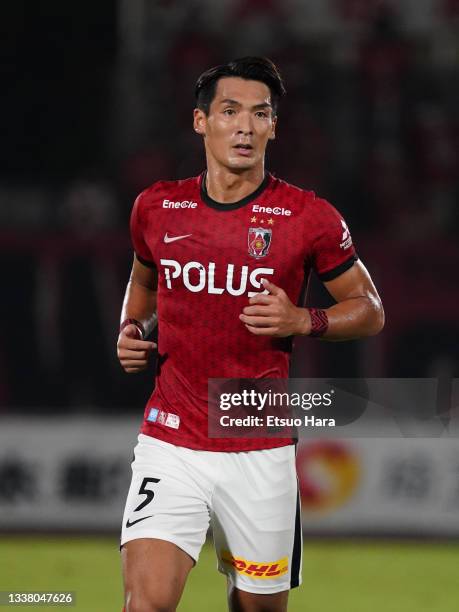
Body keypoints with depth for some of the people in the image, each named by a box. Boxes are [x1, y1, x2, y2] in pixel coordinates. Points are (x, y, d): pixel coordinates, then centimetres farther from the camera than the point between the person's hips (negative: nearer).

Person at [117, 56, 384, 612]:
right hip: (170, 441, 1)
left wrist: (303, 321, -13)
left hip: (260, 452, -1)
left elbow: (369, 310, 5)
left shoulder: (308, 217, -4)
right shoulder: (156, 207, 4)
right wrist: (131, 330, 4)